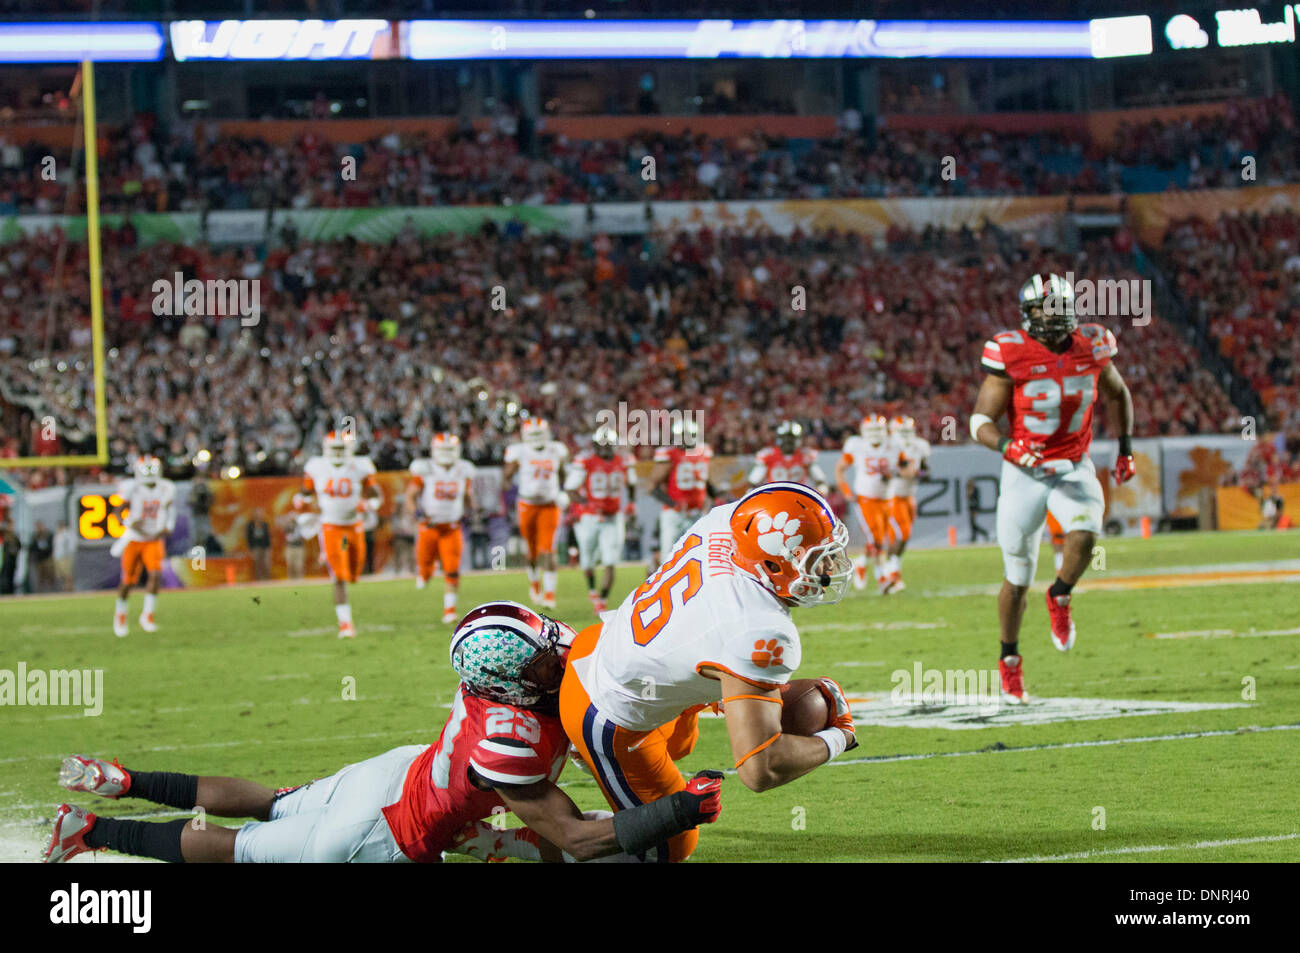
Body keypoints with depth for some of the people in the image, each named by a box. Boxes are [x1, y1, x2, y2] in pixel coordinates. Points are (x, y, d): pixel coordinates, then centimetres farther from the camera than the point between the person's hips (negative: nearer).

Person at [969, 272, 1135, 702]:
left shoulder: (1090, 348, -3)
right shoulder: (1010, 354, -14)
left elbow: (1118, 395, 17)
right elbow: (980, 420, -13)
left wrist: (1125, 449, 14)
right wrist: (1006, 446, -32)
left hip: (1074, 469, 2)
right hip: (1025, 472, -2)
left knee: (1084, 533, -30)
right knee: (1017, 580, 6)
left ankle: (1059, 598, 2)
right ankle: (1009, 659, 30)